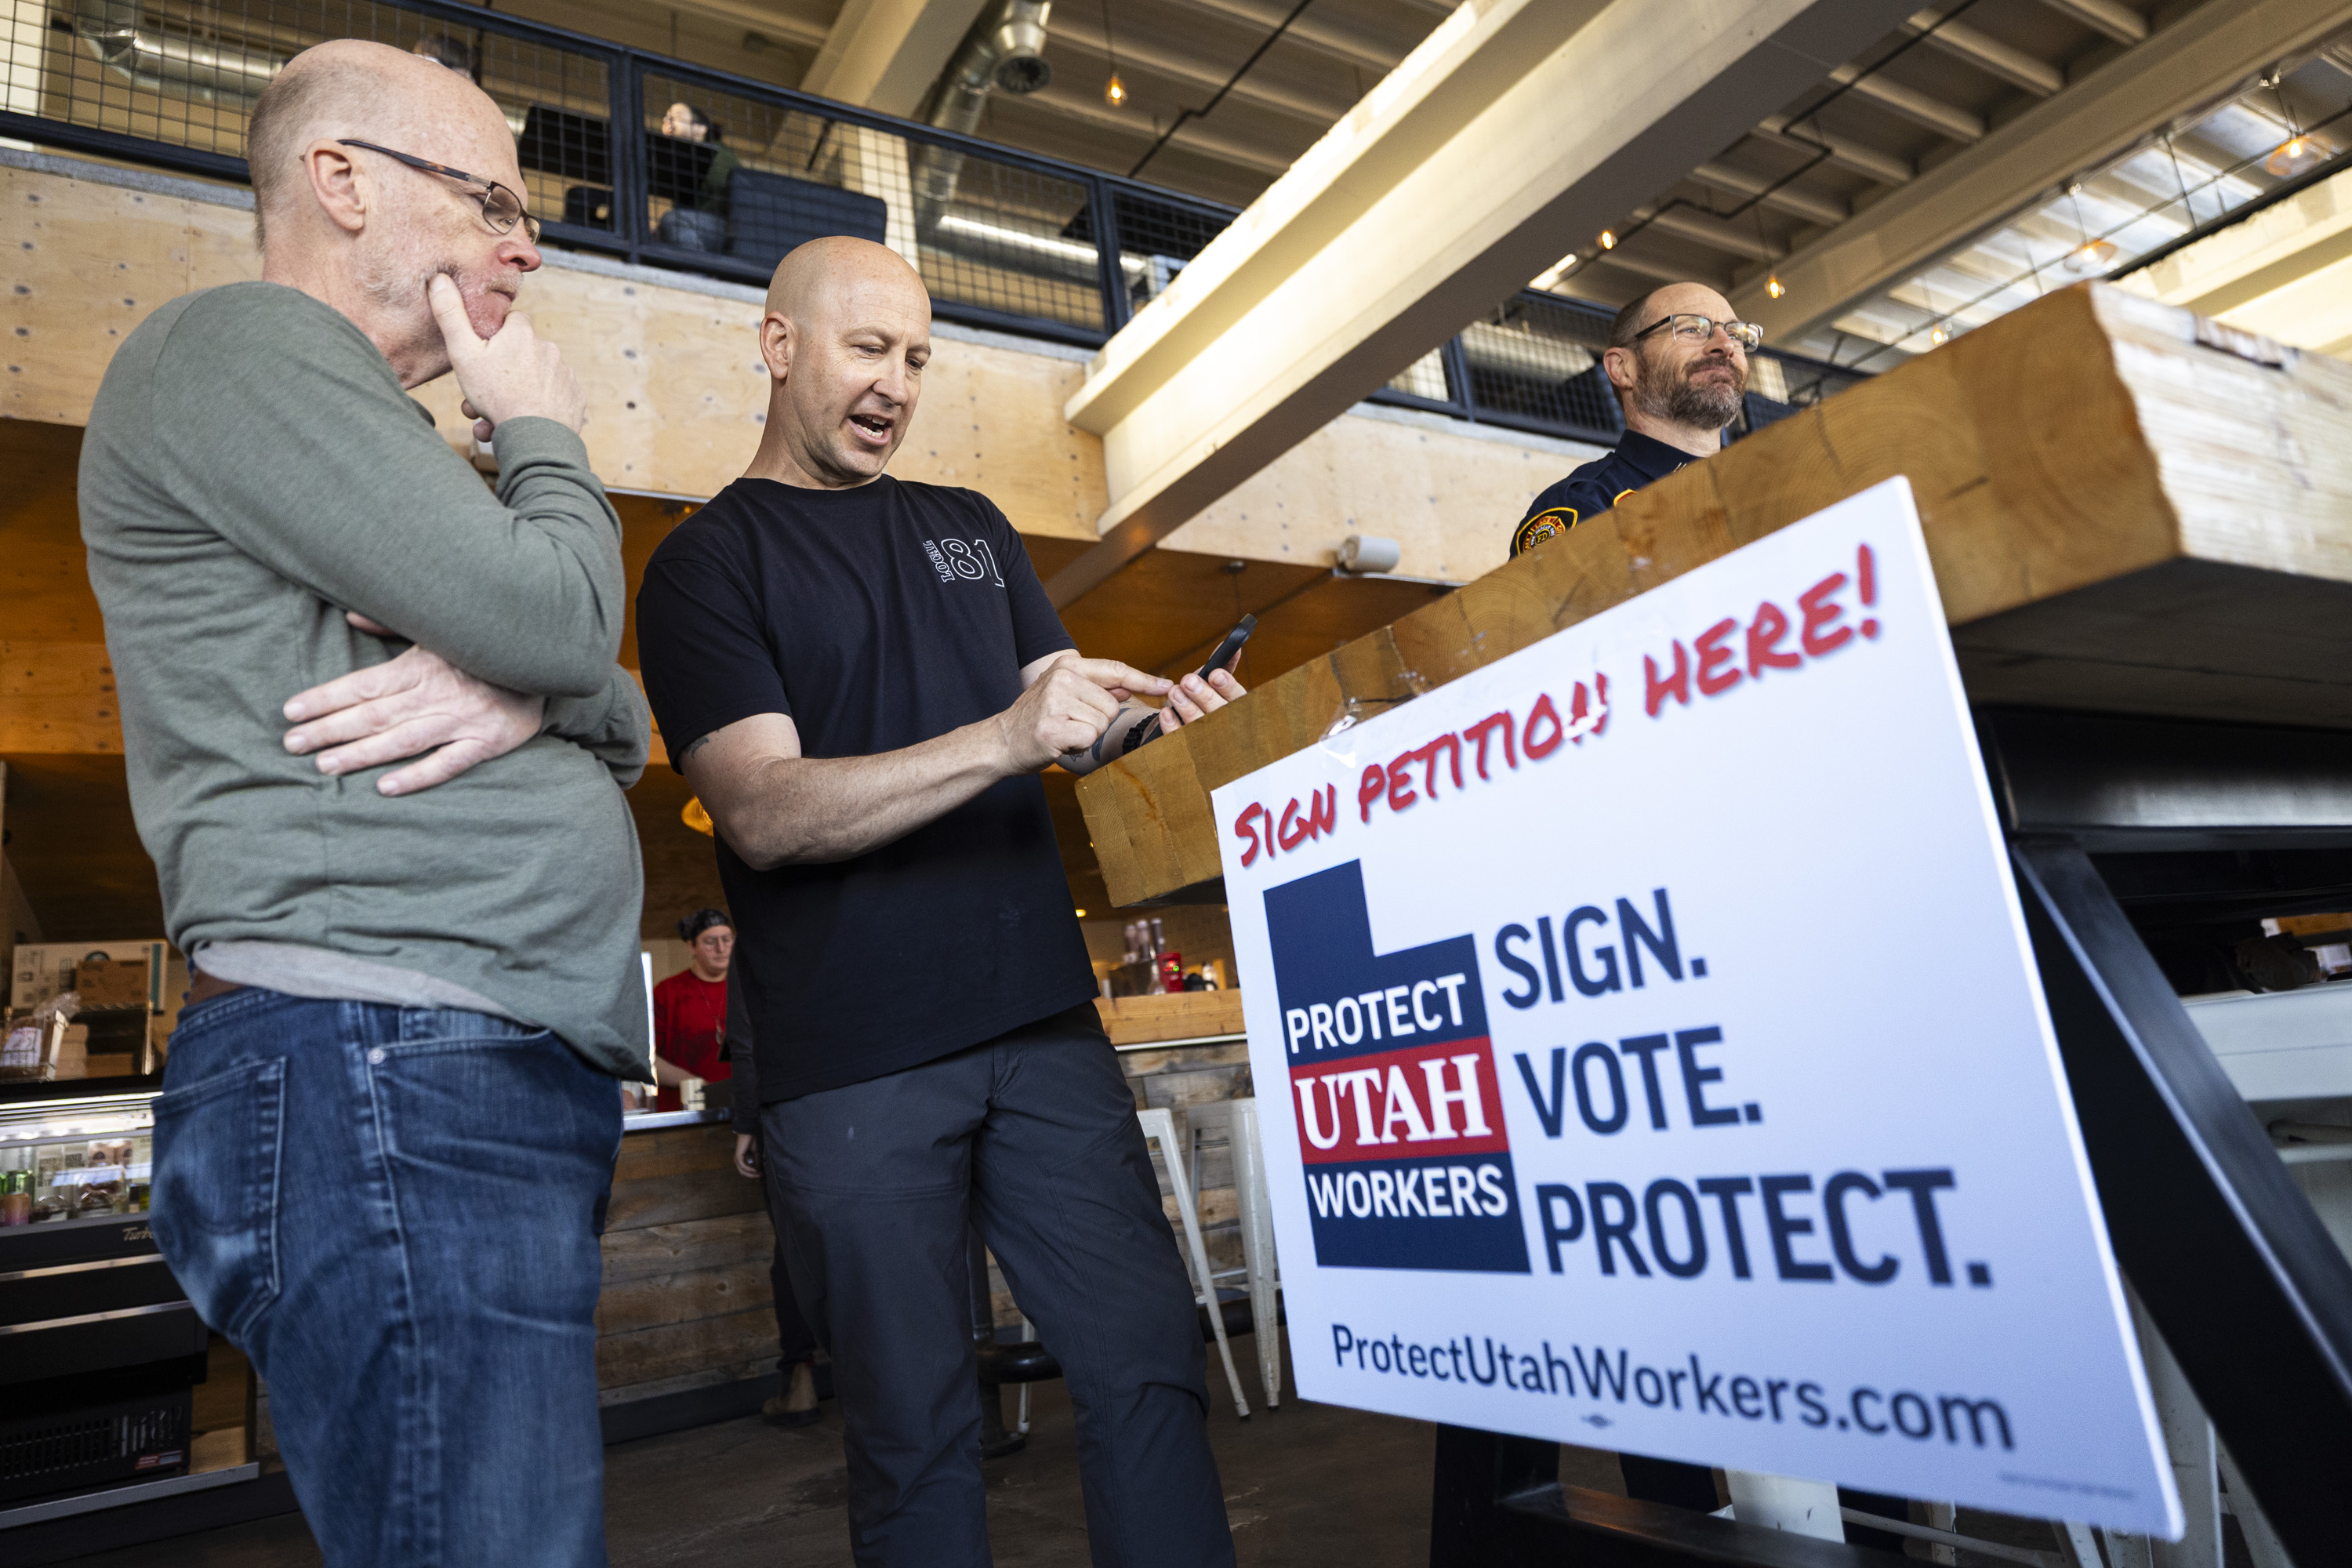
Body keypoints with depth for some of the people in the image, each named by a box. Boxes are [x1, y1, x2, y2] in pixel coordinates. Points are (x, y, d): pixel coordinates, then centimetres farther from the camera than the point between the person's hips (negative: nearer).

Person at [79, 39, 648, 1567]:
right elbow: (552, 611, -15)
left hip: (502, 1072, 10)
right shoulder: (239, 342, -1)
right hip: (386, 1061, -10)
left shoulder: (382, 448, 27)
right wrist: (546, 432, 6)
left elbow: (623, 718, 20)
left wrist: (536, 693, -4)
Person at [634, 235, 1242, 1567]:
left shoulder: (971, 529, 18)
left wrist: (1151, 715, -7)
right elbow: (765, 812, -11)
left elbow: (1071, 720, 17)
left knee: (1153, 1367, 4)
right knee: (917, 1432, 6)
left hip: (1045, 1024, 4)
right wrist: (1007, 736, -23)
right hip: (852, 1065, -3)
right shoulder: (707, 562, 2)